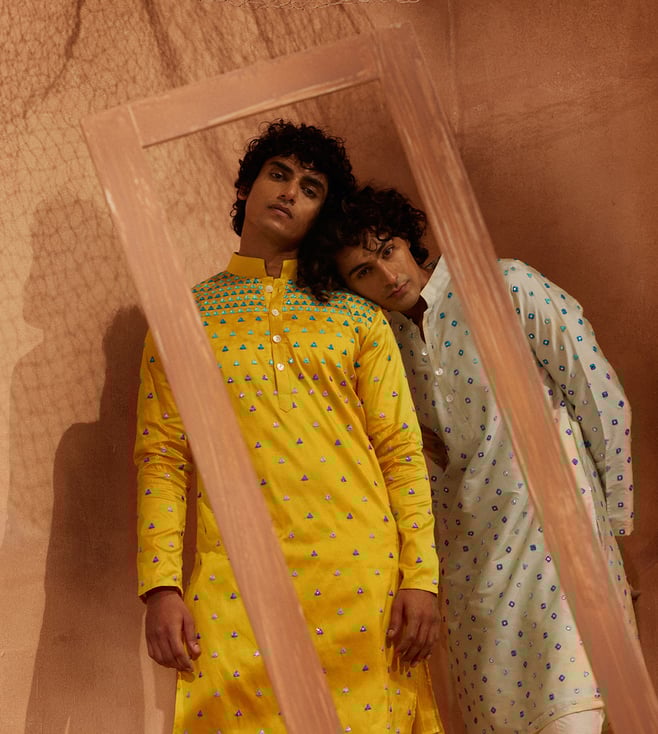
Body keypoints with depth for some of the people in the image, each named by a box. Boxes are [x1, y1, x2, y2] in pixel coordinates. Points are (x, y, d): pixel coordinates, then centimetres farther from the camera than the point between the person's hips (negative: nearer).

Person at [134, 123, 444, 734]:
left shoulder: (357, 317, 10)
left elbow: (401, 452, 6)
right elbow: (161, 456, 5)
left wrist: (421, 578, -3)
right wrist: (160, 588, -5)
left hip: (360, 573, 1)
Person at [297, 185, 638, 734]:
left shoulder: (510, 288, -8)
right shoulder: (387, 340, 7)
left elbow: (602, 397, -5)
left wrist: (614, 517, -1)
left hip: (553, 521, -5)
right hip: (469, 551, 5)